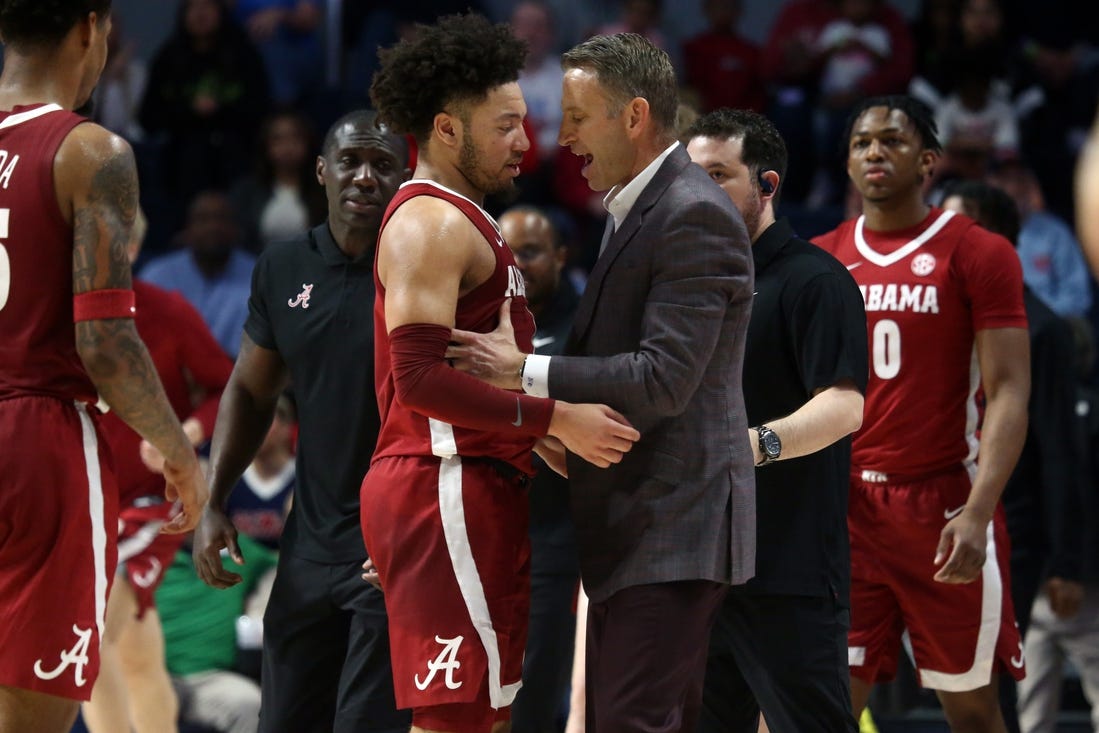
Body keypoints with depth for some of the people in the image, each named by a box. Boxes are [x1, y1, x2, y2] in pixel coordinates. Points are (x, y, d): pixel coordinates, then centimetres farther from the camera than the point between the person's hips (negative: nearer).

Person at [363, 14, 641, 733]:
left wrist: (536, 436, 14)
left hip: (475, 493, 11)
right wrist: (554, 418, -23)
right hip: (447, 491, -11)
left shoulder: (460, 220, 21)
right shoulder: (433, 223, -13)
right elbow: (420, 379, -23)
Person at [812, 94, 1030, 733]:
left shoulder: (978, 254, -4)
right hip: (846, 506, 4)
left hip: (944, 506, -4)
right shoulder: (821, 260, 9)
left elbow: (1009, 392, -10)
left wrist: (977, 513, -21)